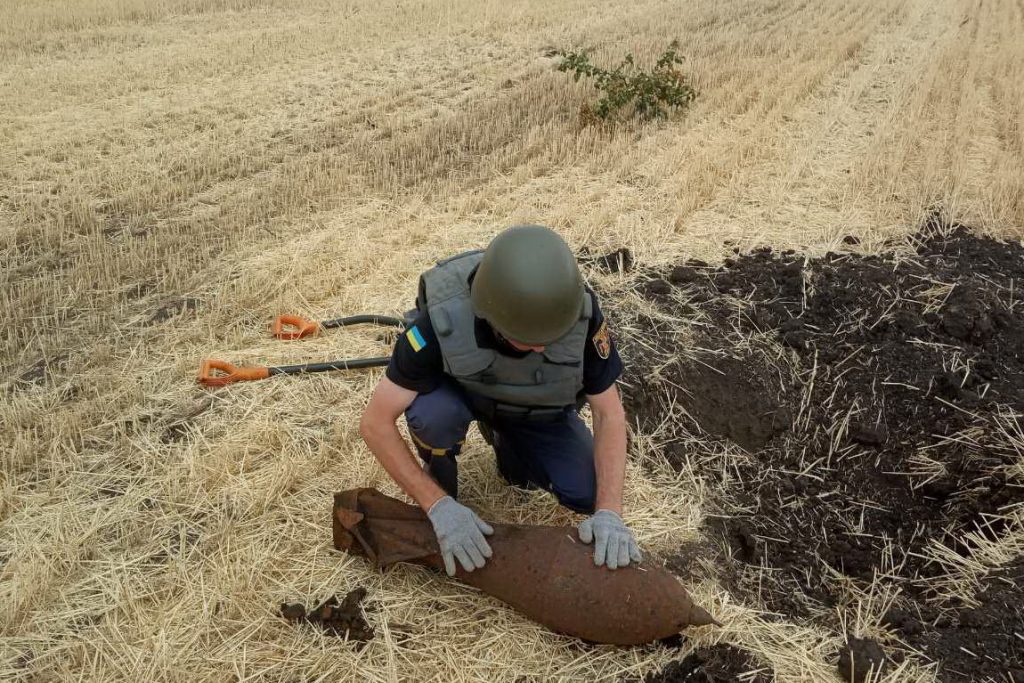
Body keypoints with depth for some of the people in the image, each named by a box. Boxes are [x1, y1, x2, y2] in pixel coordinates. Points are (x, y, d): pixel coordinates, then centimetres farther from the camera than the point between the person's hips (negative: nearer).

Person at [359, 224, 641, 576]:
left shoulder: (580, 312, -33)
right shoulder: (443, 320, -38)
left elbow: (609, 413, -22)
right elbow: (375, 422, -31)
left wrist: (609, 513, -32)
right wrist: (438, 505, -37)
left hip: (538, 407, 2)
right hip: (458, 392, -2)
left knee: (589, 495, -15)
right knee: (433, 413, -36)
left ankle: (508, 443, 13)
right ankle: (439, 476, -1)